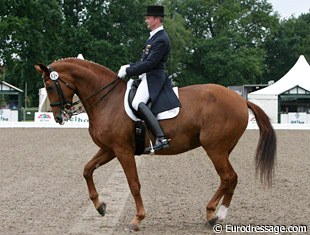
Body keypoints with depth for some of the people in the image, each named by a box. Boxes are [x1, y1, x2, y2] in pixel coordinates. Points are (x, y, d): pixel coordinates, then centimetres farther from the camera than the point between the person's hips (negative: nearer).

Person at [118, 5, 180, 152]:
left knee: (137, 103, -29)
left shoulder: (161, 39, -15)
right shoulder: (154, 36, 18)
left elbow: (149, 63, -21)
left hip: (154, 77, -11)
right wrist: (129, 67, 8)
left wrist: (128, 71, -17)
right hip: (147, 76, 11)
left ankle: (160, 138, -37)